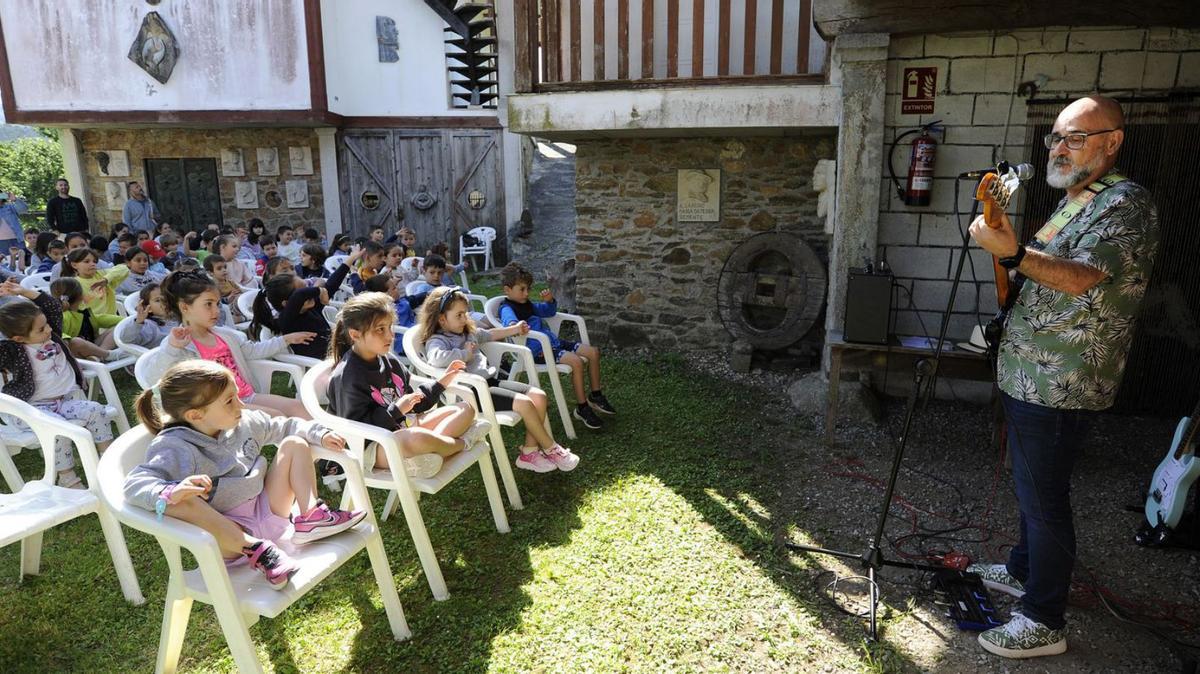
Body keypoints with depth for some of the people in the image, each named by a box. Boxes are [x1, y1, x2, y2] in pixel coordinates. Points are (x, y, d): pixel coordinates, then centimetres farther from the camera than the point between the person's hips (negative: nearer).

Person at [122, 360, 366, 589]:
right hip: (228, 531, -6)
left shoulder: (245, 423, 3)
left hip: (268, 511, 7)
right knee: (182, 503, -35)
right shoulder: (175, 448, -17)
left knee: (294, 443, 3)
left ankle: (311, 516, -14)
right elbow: (136, 483, -32)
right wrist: (170, 492, -52)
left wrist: (320, 434, 4)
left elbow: (284, 427, 19)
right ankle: (255, 549, -30)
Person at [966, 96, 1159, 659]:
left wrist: (1014, 252, -45)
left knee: (1043, 497, -2)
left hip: (1060, 385, -10)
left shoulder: (1125, 202, -15)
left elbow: (1081, 277, -32)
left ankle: (1044, 622, 10)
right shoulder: (1074, 201, 17)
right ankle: (1023, 571, 39)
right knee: (1031, 486, 22)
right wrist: (1007, 240, 12)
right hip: (1029, 375, 10)